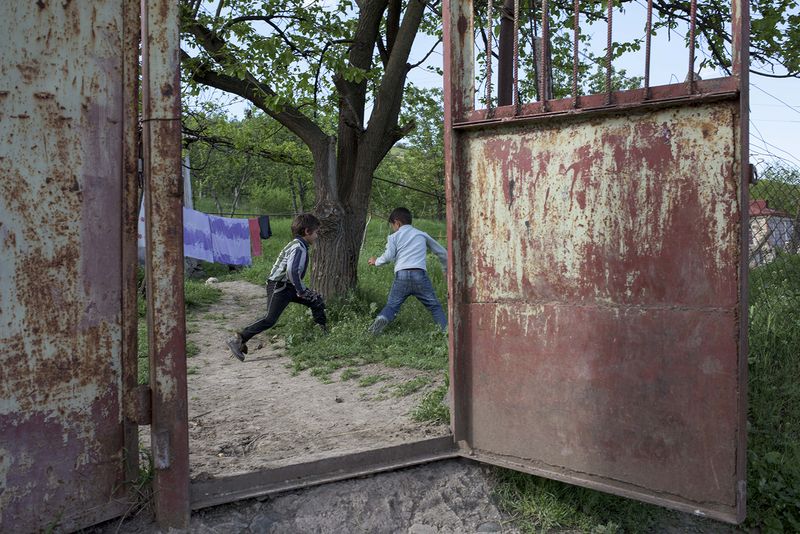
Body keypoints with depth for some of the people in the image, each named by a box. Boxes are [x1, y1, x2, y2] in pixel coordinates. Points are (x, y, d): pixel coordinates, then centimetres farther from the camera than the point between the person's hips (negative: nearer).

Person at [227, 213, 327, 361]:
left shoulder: (298, 245, 16)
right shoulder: (299, 248, -17)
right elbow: (292, 270, -31)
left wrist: (302, 289, 19)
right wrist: (301, 290, -20)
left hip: (288, 286, 10)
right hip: (278, 287, -10)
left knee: (317, 301, 11)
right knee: (270, 319, -14)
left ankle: (325, 333, 21)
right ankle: (237, 340, -10)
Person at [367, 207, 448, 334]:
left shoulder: (394, 237, 16)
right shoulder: (422, 234, 23)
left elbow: (388, 256, -1)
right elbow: (442, 252, 30)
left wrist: (376, 262, 19)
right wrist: (447, 270, 44)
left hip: (401, 275, -1)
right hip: (420, 274, 1)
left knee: (391, 305, 4)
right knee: (434, 306, 5)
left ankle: (382, 319, -24)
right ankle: (447, 330, -9)